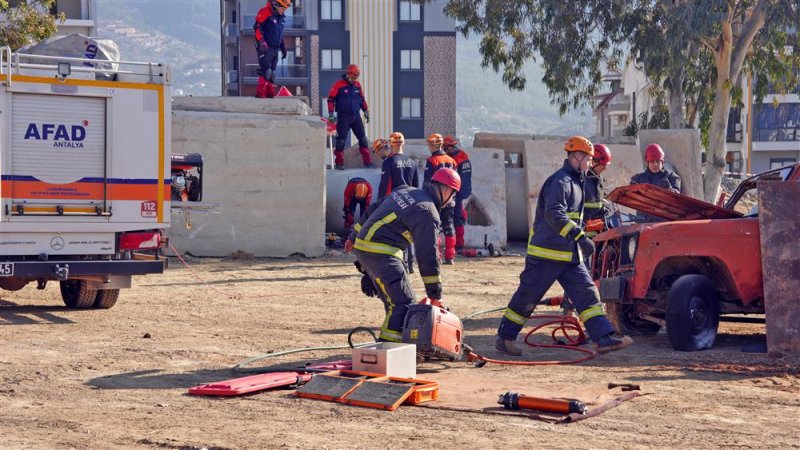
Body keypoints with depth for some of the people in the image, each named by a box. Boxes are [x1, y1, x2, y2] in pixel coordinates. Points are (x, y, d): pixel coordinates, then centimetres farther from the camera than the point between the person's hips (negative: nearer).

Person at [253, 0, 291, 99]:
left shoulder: (281, 17, 16)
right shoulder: (265, 12, -10)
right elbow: (257, 27, -15)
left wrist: (283, 48, 25)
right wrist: (262, 42, -24)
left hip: (275, 49, 8)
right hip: (265, 48, -8)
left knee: (272, 73, 10)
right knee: (266, 71, -16)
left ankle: (270, 94, 15)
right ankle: (260, 93, -15)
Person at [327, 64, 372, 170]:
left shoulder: (357, 85, 10)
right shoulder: (339, 85, -7)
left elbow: (362, 99, 21)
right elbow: (331, 99, -6)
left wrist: (366, 112, 19)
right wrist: (331, 114, -11)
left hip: (356, 115, 5)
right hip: (343, 116, -5)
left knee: (362, 137, 3)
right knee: (341, 139, -4)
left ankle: (367, 161, 8)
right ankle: (339, 163, 2)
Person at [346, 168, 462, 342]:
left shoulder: (405, 190, 15)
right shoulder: (428, 213, -10)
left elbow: (372, 211, 22)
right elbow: (427, 254, -12)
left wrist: (354, 237, 31)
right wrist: (434, 292, -6)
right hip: (381, 254, -10)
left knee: (393, 300, 18)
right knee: (403, 303, -11)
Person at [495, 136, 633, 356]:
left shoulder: (575, 182, 17)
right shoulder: (560, 181, -15)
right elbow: (554, 214, -28)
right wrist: (580, 237, -32)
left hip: (569, 254, 9)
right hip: (547, 252, -9)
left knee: (587, 292, -1)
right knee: (527, 296, 1)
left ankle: (604, 338, -6)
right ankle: (504, 337, 12)